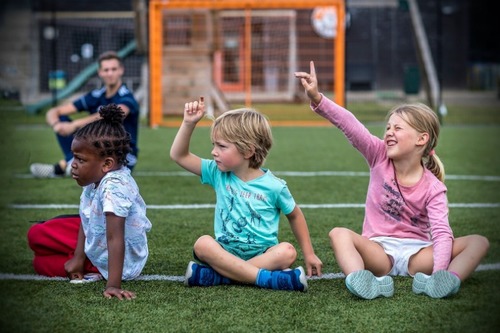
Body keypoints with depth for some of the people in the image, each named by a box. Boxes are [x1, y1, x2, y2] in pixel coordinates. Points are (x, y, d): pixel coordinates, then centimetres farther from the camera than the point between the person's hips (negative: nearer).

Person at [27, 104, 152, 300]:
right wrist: (78, 258, -5)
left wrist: (113, 285, -43)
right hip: (94, 240, 9)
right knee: (36, 234, 14)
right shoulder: (96, 179, -8)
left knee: (40, 263, -1)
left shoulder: (113, 188, -37)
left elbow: (115, 239, -41)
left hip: (116, 261, -9)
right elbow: (86, 220, 1)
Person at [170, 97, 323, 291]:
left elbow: (295, 216, 10)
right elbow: (178, 156, 5)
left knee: (287, 252, -33)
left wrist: (309, 254, 10)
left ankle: (217, 276, -35)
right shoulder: (218, 174, 3)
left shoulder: (273, 186, -4)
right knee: (202, 244, -30)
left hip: (262, 254, -1)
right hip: (226, 252, 2)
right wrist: (189, 123, -8)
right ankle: (266, 277, -37)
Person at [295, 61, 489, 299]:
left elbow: (441, 233, -19)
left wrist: (439, 272, -37)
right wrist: (317, 98, -31)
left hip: (416, 254, -1)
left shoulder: (433, 188, -6)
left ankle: (440, 280, -49)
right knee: (339, 234, -28)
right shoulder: (380, 157, 0)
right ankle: (365, 282, -54)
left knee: (479, 242, -21)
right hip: (379, 251, 1)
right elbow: (349, 125, -16)